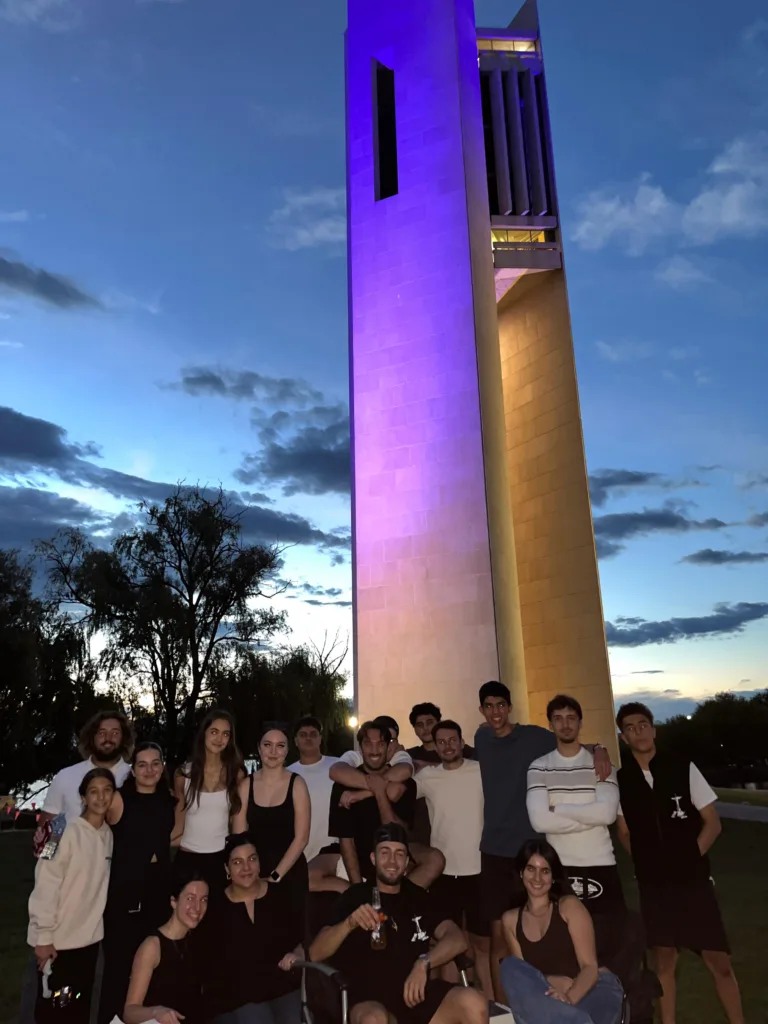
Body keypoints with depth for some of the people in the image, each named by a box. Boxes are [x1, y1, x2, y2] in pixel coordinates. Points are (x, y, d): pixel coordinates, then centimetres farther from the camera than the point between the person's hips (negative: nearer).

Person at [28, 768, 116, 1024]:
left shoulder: (108, 834, 2)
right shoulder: (66, 832, -18)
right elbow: (45, 886, -17)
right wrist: (44, 936, -16)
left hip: (90, 938, 6)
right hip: (59, 940, -6)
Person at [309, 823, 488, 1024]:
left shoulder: (420, 898, 16)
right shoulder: (355, 897, 7)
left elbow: (457, 940, 4)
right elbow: (315, 953, -2)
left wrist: (424, 963, -15)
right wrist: (349, 923, -21)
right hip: (369, 998, -3)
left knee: (474, 1004, -25)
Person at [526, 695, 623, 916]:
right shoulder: (539, 768, -1)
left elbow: (607, 813, -14)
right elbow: (540, 820, -14)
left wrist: (558, 808, -12)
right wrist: (590, 817, -12)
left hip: (601, 865, 1)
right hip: (559, 867, 0)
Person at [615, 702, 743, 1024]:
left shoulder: (683, 768, -7)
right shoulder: (621, 780, -3)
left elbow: (712, 824, -1)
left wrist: (688, 858, -5)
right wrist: (649, 863, 1)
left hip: (693, 878, -1)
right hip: (653, 884, 1)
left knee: (718, 961, 2)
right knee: (663, 961, 10)